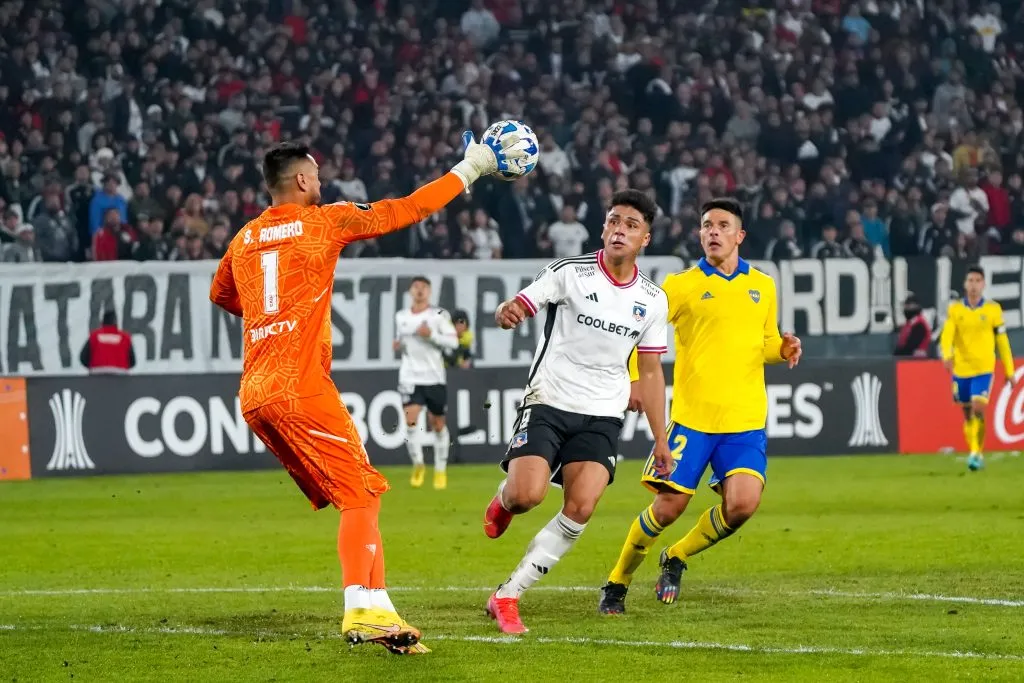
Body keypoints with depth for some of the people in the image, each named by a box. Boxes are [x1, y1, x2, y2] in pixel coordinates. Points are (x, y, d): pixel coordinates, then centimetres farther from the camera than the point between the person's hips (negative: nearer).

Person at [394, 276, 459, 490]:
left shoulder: (439, 315, -2)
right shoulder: (401, 317, 9)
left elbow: (453, 341, -8)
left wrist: (431, 335, -20)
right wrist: (398, 346, 2)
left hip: (434, 376, -1)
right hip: (410, 376, 2)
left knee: (438, 424, 7)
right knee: (411, 419, -16)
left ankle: (440, 471, 20)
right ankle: (418, 465, -3)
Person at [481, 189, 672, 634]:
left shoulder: (652, 301, 6)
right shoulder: (570, 273, -6)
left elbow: (650, 372, 13)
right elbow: (519, 307, -12)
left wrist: (660, 440, 12)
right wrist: (506, 313, -38)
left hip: (602, 417, 3)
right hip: (548, 403, -3)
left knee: (580, 509, -15)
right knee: (527, 495, -22)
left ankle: (506, 596, -5)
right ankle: (504, 501, 19)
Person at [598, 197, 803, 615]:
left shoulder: (762, 287, 12)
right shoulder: (682, 286, 1)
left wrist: (783, 349, 2)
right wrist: (635, 380, -12)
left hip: (746, 420, 3)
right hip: (692, 416, -3)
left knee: (742, 505, -15)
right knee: (669, 506, -5)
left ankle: (676, 559, 12)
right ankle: (617, 583, 17)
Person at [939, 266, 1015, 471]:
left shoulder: (993, 309, -1)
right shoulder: (955, 309, 0)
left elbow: (1002, 341, 6)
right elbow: (947, 334, -14)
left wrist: (1009, 371, 8)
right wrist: (947, 354, -34)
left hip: (983, 369, -2)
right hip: (961, 369, 2)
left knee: (978, 410, -16)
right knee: (967, 414, 11)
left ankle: (977, 454, -6)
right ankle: (973, 451, 25)